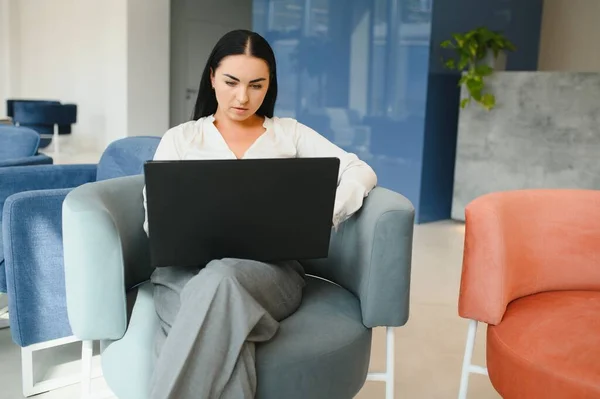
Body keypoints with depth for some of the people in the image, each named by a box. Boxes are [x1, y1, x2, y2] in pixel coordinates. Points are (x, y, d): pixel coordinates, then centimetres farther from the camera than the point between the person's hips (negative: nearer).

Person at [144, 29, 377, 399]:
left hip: (270, 269, 0)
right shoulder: (179, 138, 18)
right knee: (225, 341, -37)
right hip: (187, 269, 0)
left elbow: (362, 172, 6)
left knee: (220, 279, -38)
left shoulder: (290, 133, 17)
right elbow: (155, 218, 7)